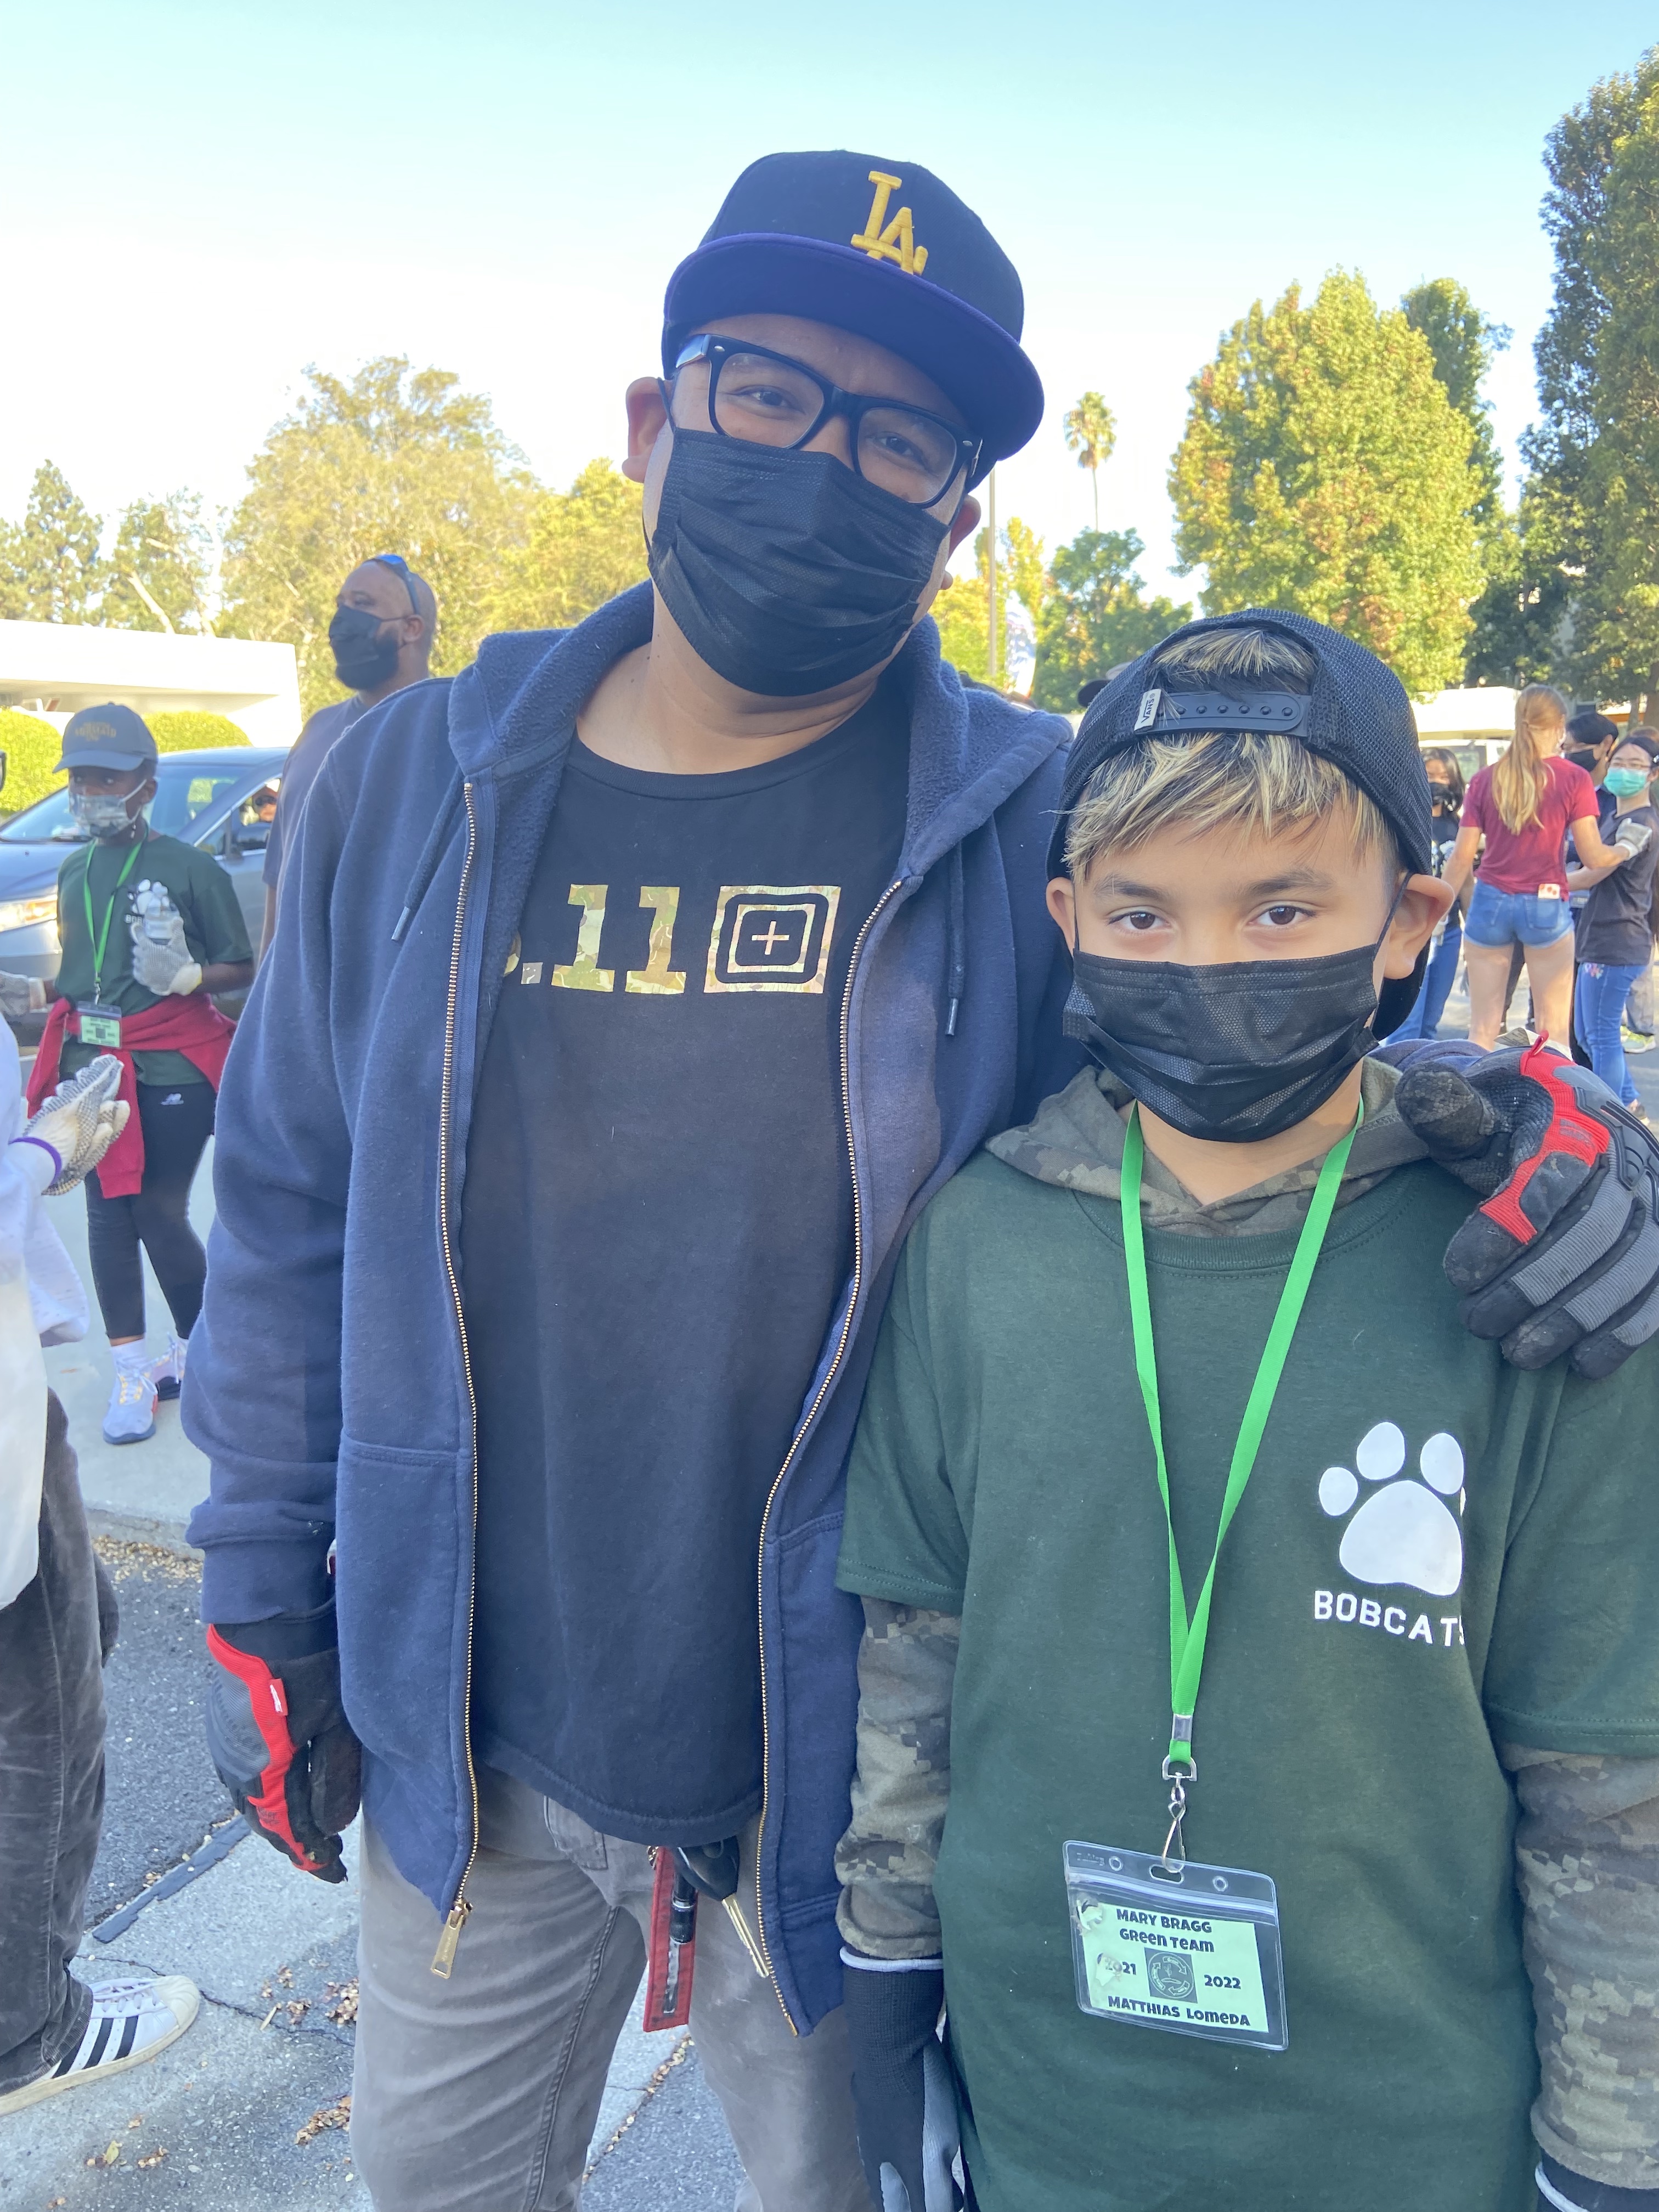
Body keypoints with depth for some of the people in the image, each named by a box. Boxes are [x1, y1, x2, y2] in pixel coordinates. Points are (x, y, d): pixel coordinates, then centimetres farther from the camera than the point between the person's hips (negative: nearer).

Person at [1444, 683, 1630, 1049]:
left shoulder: (1484, 779, 3)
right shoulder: (1574, 779, -4)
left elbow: (1462, 858, 0)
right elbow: (1593, 857, -5)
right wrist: (1625, 851, 15)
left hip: (1490, 902, 2)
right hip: (1547, 906, -2)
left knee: (1482, 1029, 6)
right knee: (1555, 1032, 4)